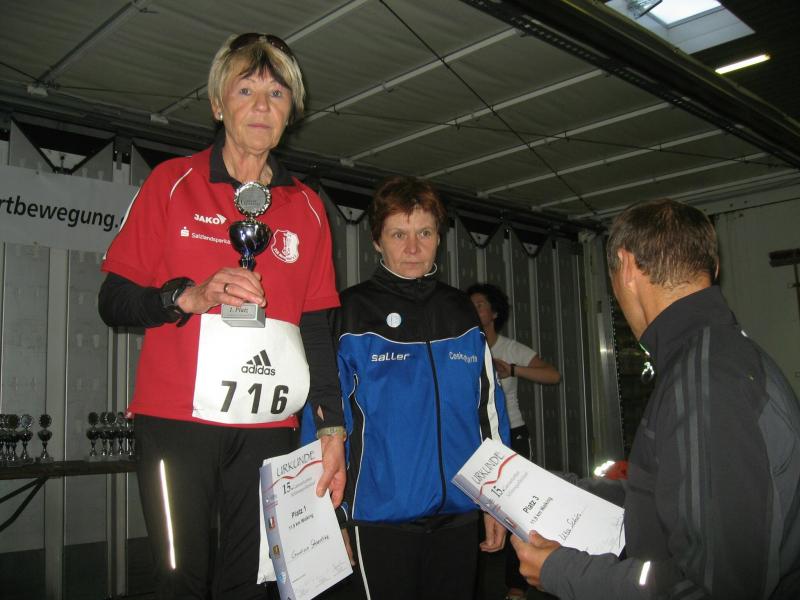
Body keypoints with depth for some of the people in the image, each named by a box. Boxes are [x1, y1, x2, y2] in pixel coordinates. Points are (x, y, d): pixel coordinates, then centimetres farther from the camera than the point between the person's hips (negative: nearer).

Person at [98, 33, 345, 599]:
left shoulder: (307, 208, 11)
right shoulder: (173, 183, 3)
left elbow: (317, 328, 11)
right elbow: (113, 302, 2)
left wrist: (332, 427, 4)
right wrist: (189, 296, -16)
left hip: (268, 428, 3)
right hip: (177, 420, -2)